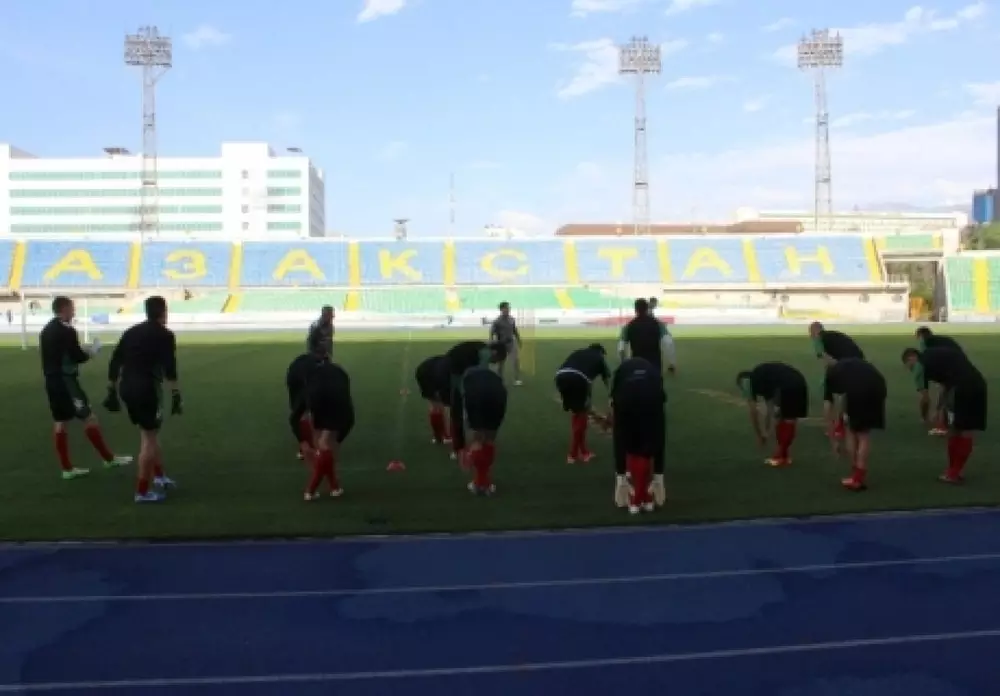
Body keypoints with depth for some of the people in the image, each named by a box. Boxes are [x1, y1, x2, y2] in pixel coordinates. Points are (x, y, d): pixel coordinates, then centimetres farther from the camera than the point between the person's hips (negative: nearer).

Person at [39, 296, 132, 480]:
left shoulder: (46, 330, 14)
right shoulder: (67, 331, -14)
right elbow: (78, 357, -16)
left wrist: (84, 350, 17)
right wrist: (94, 348, 1)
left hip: (51, 381, 9)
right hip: (66, 381, -9)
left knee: (60, 423, 8)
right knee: (89, 417, -2)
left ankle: (67, 468, 11)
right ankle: (109, 458, 3)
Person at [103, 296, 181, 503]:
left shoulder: (131, 332, 16)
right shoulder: (164, 335, -4)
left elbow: (114, 363, 13)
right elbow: (170, 369, -15)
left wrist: (112, 392, 18)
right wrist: (176, 396, -14)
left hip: (127, 388, 7)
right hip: (146, 389, -7)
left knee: (148, 433, 23)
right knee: (149, 439, 2)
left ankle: (159, 476, 33)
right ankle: (142, 491, 5)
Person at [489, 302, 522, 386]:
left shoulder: (512, 319, 2)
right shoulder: (497, 321, -12)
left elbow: (515, 331, 14)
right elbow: (491, 334, -11)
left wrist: (519, 341, 16)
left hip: (511, 343, 3)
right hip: (501, 344, -3)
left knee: (516, 360, -11)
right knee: (501, 363, 8)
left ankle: (517, 380, -8)